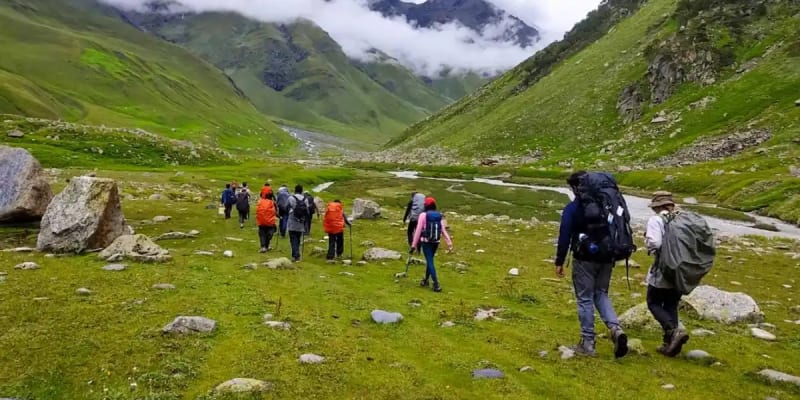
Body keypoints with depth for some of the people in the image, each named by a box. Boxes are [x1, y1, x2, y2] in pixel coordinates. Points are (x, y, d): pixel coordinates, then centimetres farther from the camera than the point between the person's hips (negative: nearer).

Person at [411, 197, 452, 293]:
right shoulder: (439, 216, 3)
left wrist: (414, 245, -6)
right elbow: (444, 230, -4)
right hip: (436, 242, 5)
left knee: (430, 261, -3)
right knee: (429, 260, 21)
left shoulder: (423, 215, -10)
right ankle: (426, 280, 34)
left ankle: (436, 284, -11)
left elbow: (418, 230, -10)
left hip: (426, 242, -5)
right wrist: (449, 243, -6)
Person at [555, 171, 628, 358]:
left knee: (585, 299, 5)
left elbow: (564, 237, -11)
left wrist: (559, 262, -5)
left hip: (585, 259, -5)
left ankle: (588, 343, 9)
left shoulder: (572, 209, -9)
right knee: (601, 294, 18)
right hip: (606, 258, 5)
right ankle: (615, 327, -4)